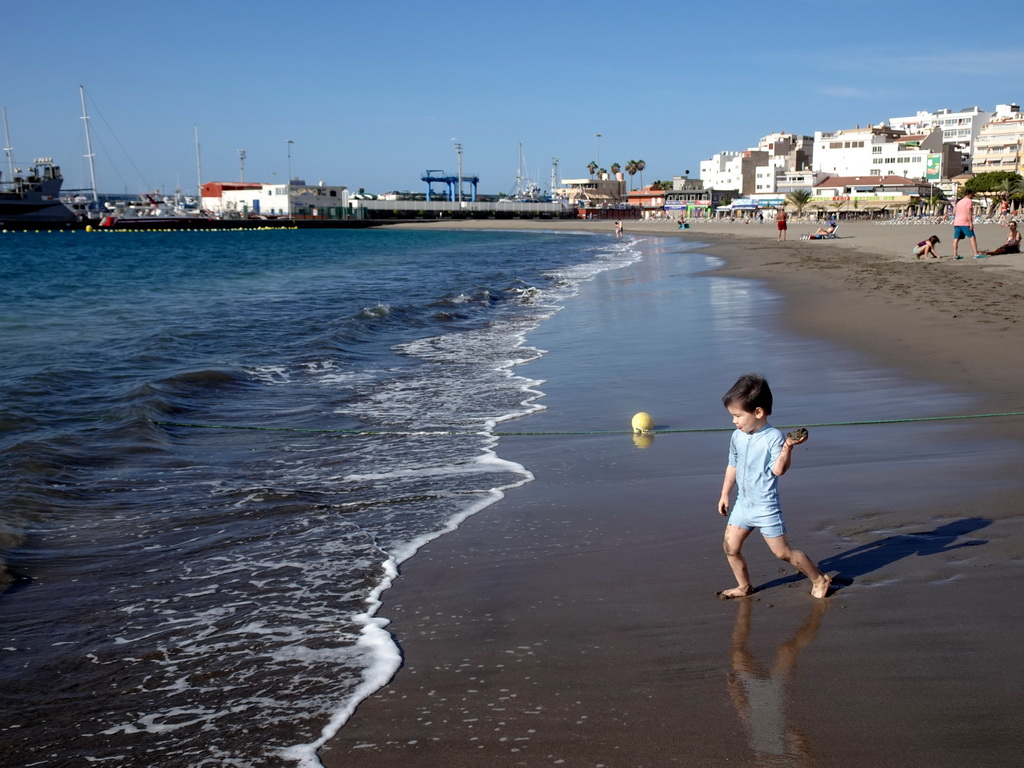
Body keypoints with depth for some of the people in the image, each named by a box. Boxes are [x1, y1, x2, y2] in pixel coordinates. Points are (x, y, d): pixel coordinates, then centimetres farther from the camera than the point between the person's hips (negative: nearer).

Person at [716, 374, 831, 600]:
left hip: (766, 508, -6)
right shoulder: (737, 437, 3)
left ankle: (819, 579, 19)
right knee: (730, 548, 6)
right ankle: (744, 587, 27)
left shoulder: (773, 437, -17)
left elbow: (778, 470, -24)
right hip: (742, 505, 7)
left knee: (783, 552, 0)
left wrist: (787, 447, -36)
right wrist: (725, 494, 19)